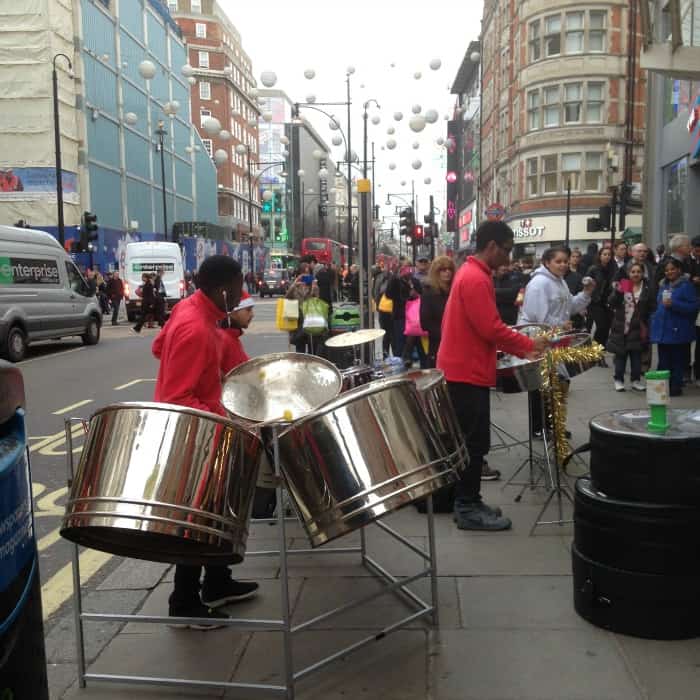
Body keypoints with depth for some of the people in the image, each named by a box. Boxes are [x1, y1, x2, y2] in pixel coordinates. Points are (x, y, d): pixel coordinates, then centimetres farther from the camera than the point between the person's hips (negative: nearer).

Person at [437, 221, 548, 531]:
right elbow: (491, 329, -22)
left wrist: (519, 348, 13)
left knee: (471, 441, 14)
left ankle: (468, 503, 22)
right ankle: (468, 510, 6)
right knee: (474, 443, -3)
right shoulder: (476, 278, -18)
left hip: (464, 369, 10)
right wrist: (529, 344, -10)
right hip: (468, 373, -10)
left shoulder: (470, 273, 15)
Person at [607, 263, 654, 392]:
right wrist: (617, 292, -23)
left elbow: (651, 309, 1)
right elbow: (611, 304, -6)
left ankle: (636, 380, 17)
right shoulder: (621, 285, 0)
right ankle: (618, 379, 14)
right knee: (620, 354, 5)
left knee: (636, 354, 7)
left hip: (638, 328, 1)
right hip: (621, 327, -1)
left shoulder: (647, 288, 1)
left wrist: (646, 326, -8)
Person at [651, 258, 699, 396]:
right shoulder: (663, 286, 14)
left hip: (678, 331, -6)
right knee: (663, 361, 9)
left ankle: (676, 387, 10)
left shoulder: (686, 285, -7)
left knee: (677, 361, 2)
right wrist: (654, 321, 15)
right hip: (662, 330, 6)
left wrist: (673, 304, -21)